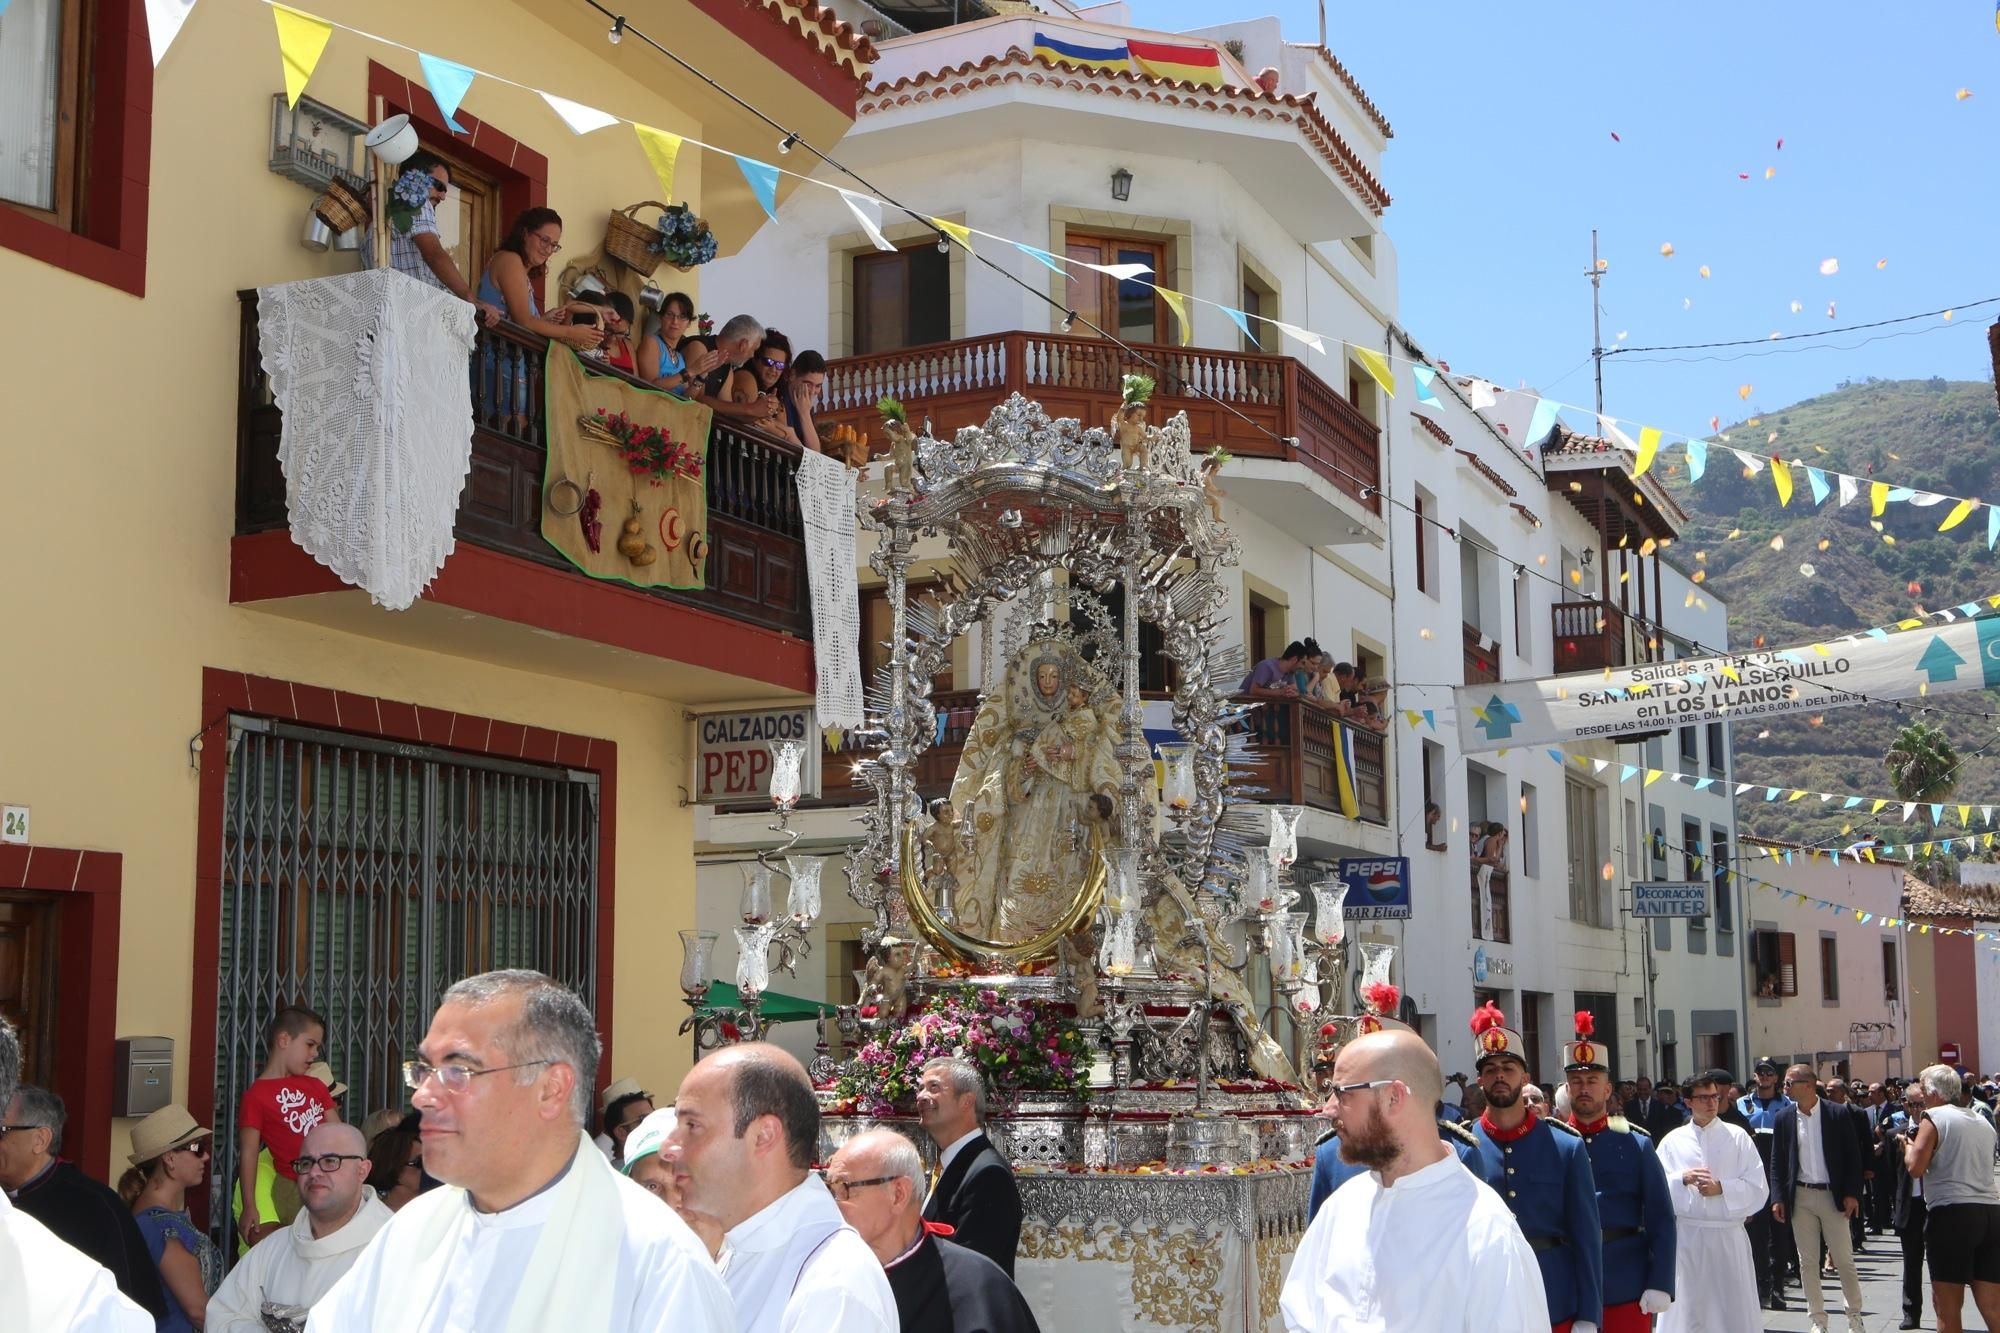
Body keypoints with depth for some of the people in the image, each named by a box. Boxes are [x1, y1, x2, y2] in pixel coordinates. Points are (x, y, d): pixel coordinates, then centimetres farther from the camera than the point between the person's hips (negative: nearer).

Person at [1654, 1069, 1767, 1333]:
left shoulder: (1737, 1137, 2)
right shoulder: (1673, 1140, 5)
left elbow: (1758, 1189, -2)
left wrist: (1721, 1188, -14)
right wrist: (1683, 1179, -14)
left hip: (1728, 1235, -1)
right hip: (1686, 1235, 1)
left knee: (1735, 1309, 4)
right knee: (1687, 1310, 7)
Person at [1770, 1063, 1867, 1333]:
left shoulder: (1838, 1114, -5)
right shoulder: (1784, 1118, 2)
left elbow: (1853, 1156, -3)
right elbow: (1777, 1162, 6)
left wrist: (1852, 1193, -9)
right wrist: (1778, 1198, -2)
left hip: (1832, 1195, -2)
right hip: (1800, 1196, 2)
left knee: (1844, 1259, 2)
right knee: (1808, 1261, 5)